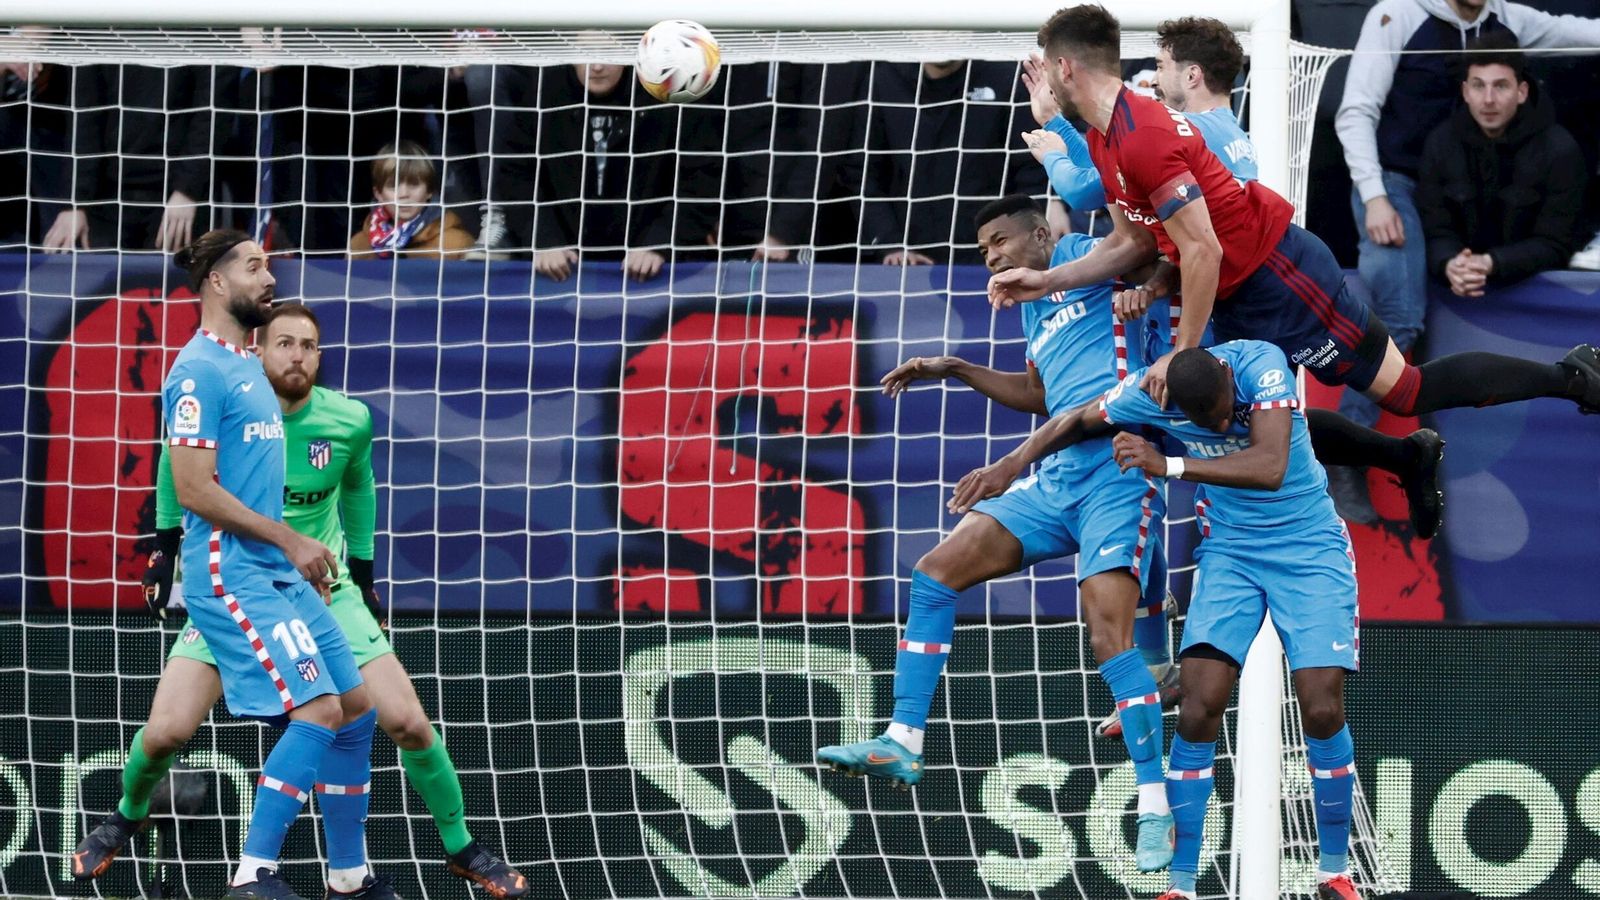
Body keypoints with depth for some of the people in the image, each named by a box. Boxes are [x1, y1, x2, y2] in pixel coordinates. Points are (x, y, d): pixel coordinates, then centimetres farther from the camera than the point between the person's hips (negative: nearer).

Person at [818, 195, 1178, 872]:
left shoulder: (1084, 259, 1)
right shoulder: (1033, 307, 25)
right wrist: (956, 370, 34)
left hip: (1118, 469, -9)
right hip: (1057, 479, 9)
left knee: (1109, 634, -19)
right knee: (936, 570, 1)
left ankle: (1155, 810, -16)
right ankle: (902, 744, 3)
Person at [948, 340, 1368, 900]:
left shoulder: (1261, 364, -26)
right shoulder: (1150, 392, -15)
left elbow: (1270, 468, -38)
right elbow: (1079, 422, 6)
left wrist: (1168, 466, -42)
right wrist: (1010, 465, -5)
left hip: (1308, 545, -2)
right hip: (1229, 551, 2)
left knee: (1321, 707, -14)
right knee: (1199, 707, -14)